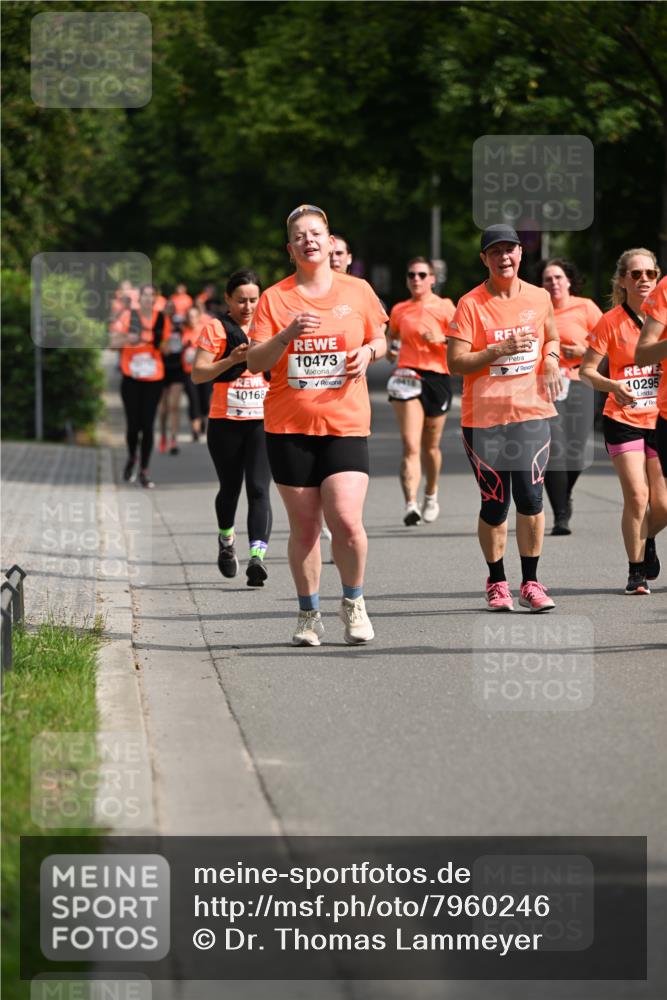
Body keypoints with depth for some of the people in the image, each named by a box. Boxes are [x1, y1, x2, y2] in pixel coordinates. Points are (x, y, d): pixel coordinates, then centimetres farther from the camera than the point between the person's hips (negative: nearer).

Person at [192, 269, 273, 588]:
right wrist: (231, 360, -20)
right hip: (225, 422, -1)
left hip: (263, 421, 1)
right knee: (230, 488, 13)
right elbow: (197, 374, -7)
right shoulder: (215, 330, 0)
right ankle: (226, 540, 42)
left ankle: (257, 557, -24)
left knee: (258, 489, -14)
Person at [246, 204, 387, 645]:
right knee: (304, 525, 3)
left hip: (346, 423, 0)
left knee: (346, 519, -15)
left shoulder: (357, 291, 6)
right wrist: (289, 334, -16)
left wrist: (368, 352, -5)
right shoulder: (275, 298, 3)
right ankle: (309, 615, 17)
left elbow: (379, 340, 18)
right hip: (289, 427, 1)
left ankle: (354, 601, 9)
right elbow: (255, 361, 0)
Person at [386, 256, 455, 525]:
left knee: (430, 446, 12)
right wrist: (390, 349, 5)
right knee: (410, 445, -14)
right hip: (407, 378, 1)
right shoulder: (399, 310, 11)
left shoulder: (444, 307, 2)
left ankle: (431, 495, 38)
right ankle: (411, 505, -24)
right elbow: (392, 337, 26)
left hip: (437, 377, -1)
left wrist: (441, 339, -18)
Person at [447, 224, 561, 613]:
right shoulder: (471, 304, -5)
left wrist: (552, 360, 4)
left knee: (531, 497, -8)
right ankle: (497, 583, 19)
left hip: (532, 412, 2)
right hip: (484, 417, -2)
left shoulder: (540, 298, 7)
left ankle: (531, 583, 3)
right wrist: (500, 350, -20)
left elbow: (551, 337, 26)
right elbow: (455, 362, -10)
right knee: (494, 506, 3)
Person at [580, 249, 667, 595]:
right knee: (636, 496, -12)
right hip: (623, 420, -2)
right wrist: (612, 386, -21)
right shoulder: (611, 322, -6)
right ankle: (636, 571, 4)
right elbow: (586, 370, -4)